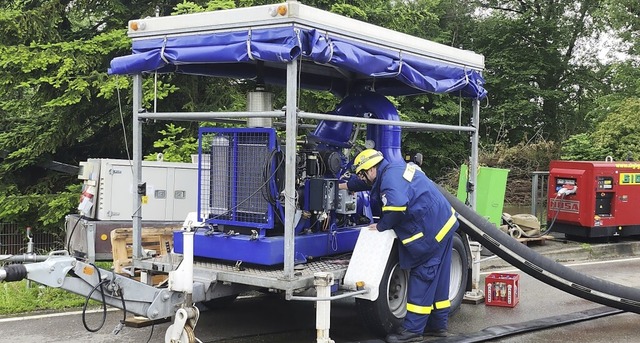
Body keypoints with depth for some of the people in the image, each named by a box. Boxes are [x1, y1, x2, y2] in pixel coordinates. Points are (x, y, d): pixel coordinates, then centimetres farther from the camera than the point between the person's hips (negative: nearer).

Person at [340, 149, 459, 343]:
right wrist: (345, 186, 47)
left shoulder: (391, 178, -18)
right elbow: (368, 182, 35)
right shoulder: (393, 169, 15)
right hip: (443, 223, 10)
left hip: (431, 230, -10)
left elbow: (396, 208, -34)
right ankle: (437, 325, 24)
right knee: (436, 278, 15)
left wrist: (381, 226, -15)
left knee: (421, 277, -6)